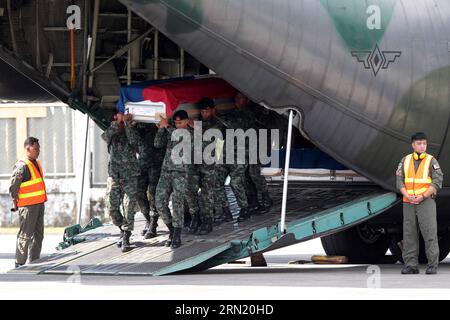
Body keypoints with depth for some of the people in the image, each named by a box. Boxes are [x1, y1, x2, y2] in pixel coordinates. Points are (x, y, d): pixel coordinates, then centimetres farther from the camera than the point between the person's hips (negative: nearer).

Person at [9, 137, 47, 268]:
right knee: (25, 235, -6)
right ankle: (20, 264, -3)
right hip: (28, 206, -9)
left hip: (39, 204, 9)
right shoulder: (22, 166, -15)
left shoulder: (36, 163, 14)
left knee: (38, 234, 12)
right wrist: (16, 202, -9)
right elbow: (13, 187, -15)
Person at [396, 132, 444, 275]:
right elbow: (400, 181, 6)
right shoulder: (405, 161, 11)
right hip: (408, 203, 4)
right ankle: (411, 265, 7)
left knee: (430, 233, -10)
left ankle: (432, 266, -9)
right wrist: (407, 196, -11)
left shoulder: (431, 161, 1)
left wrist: (423, 197, -15)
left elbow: (437, 182, -6)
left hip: (426, 202, -4)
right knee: (409, 234, 3)